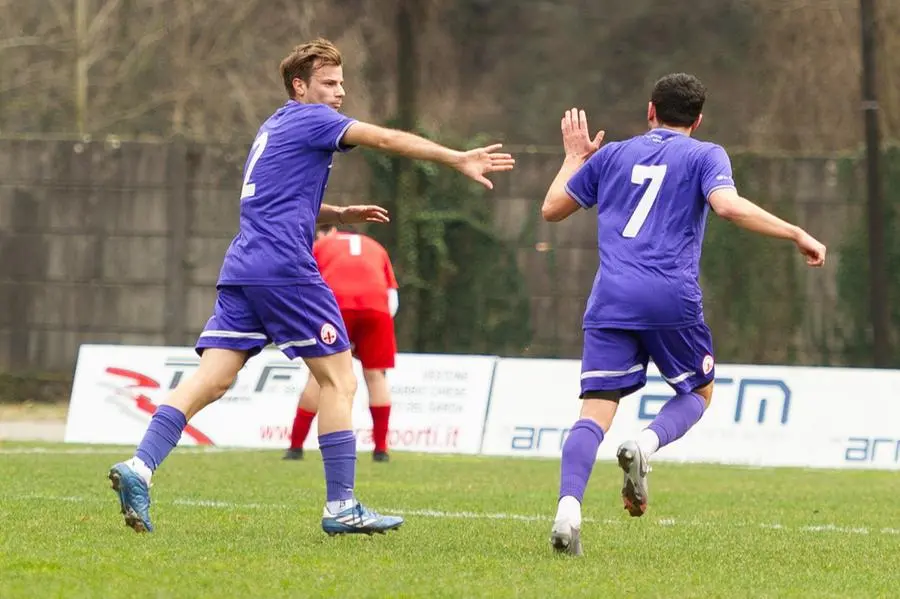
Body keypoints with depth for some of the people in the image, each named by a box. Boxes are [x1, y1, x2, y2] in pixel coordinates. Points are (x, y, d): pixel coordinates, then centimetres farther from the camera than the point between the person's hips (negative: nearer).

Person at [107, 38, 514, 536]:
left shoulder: (272, 128, 26)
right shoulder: (311, 119, 0)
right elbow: (386, 139, -8)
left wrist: (340, 214, 26)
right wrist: (459, 160, -8)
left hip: (241, 269, 8)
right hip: (285, 268, -8)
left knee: (211, 380, -1)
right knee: (338, 380, 1)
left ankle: (139, 467, -17)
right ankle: (341, 507, 0)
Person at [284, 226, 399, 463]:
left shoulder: (318, 246, 25)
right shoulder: (376, 248, 31)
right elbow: (393, 300, 23)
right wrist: (366, 339, 24)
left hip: (336, 303, -2)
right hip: (376, 306, 2)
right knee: (375, 373, 12)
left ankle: (296, 446, 7)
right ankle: (381, 448, 9)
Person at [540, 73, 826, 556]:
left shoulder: (611, 156, 19)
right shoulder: (704, 155, 9)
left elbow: (551, 209, 26)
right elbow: (729, 206, -11)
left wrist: (574, 158, 41)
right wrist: (797, 235, -6)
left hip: (611, 299, 2)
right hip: (673, 299, -2)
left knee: (596, 411, -4)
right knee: (698, 392, 20)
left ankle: (568, 507, -27)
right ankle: (646, 446, -11)